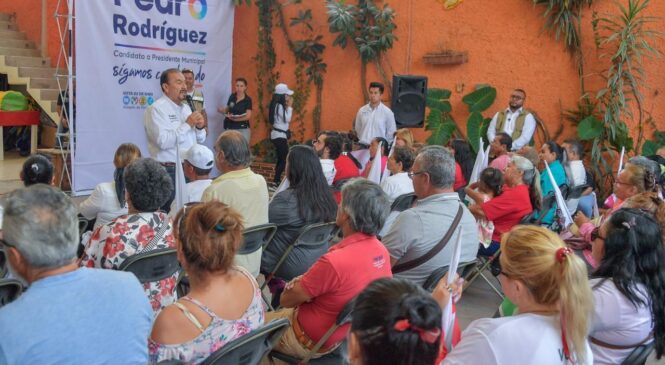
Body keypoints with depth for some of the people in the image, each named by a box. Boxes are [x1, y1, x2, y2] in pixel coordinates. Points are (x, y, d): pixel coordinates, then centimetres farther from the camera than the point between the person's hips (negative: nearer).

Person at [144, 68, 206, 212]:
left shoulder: (186, 107, 14)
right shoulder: (156, 109, -10)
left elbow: (200, 139, 18)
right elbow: (163, 141, -23)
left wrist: (200, 127, -4)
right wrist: (187, 124, -17)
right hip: (169, 172, -7)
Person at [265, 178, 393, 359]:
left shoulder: (334, 262, -37)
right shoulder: (381, 251, -12)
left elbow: (286, 300, -22)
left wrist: (295, 284, -2)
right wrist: (304, 283, -9)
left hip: (309, 341, -7)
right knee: (277, 313, 28)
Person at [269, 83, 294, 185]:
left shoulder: (279, 106, 11)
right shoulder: (279, 106, -18)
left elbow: (285, 119, 11)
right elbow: (287, 119, -20)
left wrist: (287, 106, 7)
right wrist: (290, 106, -14)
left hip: (279, 135, 10)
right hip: (279, 135, -10)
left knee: (281, 158, 15)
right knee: (285, 159, -7)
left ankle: (277, 180, 21)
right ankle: (276, 181, -6)